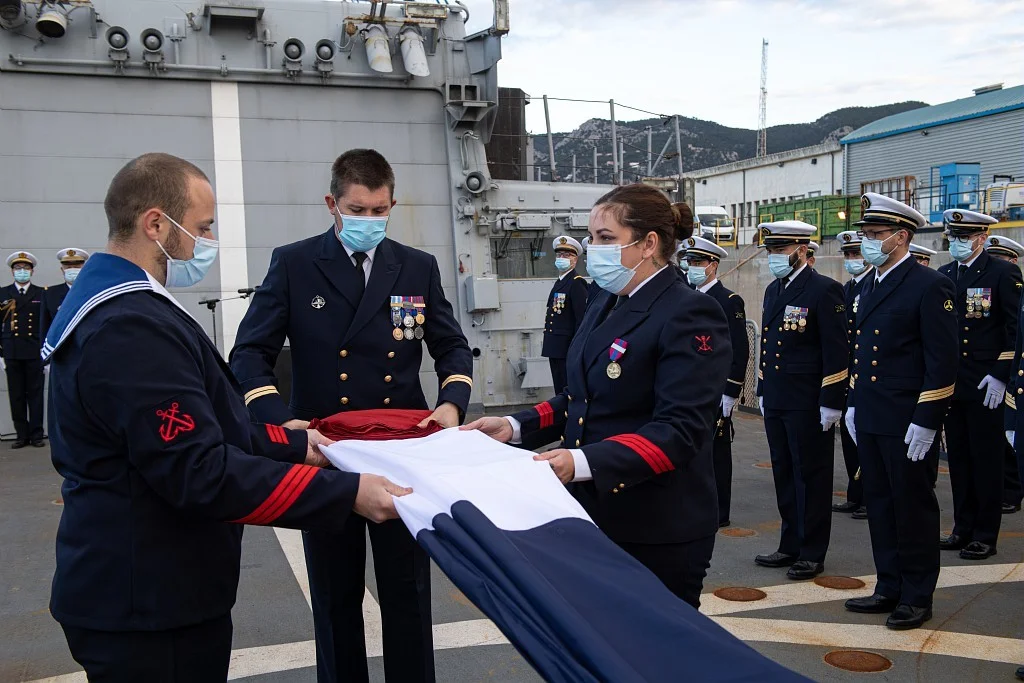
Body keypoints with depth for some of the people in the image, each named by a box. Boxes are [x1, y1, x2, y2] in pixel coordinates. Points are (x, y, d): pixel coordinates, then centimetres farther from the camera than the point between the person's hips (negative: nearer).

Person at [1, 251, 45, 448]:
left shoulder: (42, 294, 6)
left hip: (35, 352, -1)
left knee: (35, 394, 1)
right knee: (16, 395, 4)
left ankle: (36, 434, 6)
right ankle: (22, 435, 10)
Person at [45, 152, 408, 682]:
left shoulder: (107, 303, 10)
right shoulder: (131, 328, -25)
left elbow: (189, 432, 14)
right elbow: (199, 473, -29)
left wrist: (293, 444, 10)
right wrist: (347, 493, -29)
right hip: (150, 605, -10)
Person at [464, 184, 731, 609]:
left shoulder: (690, 316, -16)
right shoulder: (604, 303, 11)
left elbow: (679, 430, -23)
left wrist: (584, 462, -34)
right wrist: (516, 426, 4)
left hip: (659, 534, -8)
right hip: (595, 516, 8)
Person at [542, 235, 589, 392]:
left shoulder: (577, 283, -10)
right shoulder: (559, 283, 17)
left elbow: (582, 319, -15)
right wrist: (550, 347, 15)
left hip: (567, 349, -9)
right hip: (555, 349, 9)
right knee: (560, 391, 12)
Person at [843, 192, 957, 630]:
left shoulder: (929, 286, -11)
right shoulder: (869, 287, 13)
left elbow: (943, 361, -14)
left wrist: (926, 421, -17)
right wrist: (853, 404, 17)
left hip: (907, 422, -8)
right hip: (869, 418, 8)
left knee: (913, 507, 4)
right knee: (879, 505, 13)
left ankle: (917, 597, 16)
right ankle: (889, 588, 25)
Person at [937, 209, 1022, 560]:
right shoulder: (943, 276, 11)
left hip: (986, 387, -5)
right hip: (951, 384, 5)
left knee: (986, 461, 2)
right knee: (958, 459, 11)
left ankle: (985, 536, 10)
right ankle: (963, 529, 20)